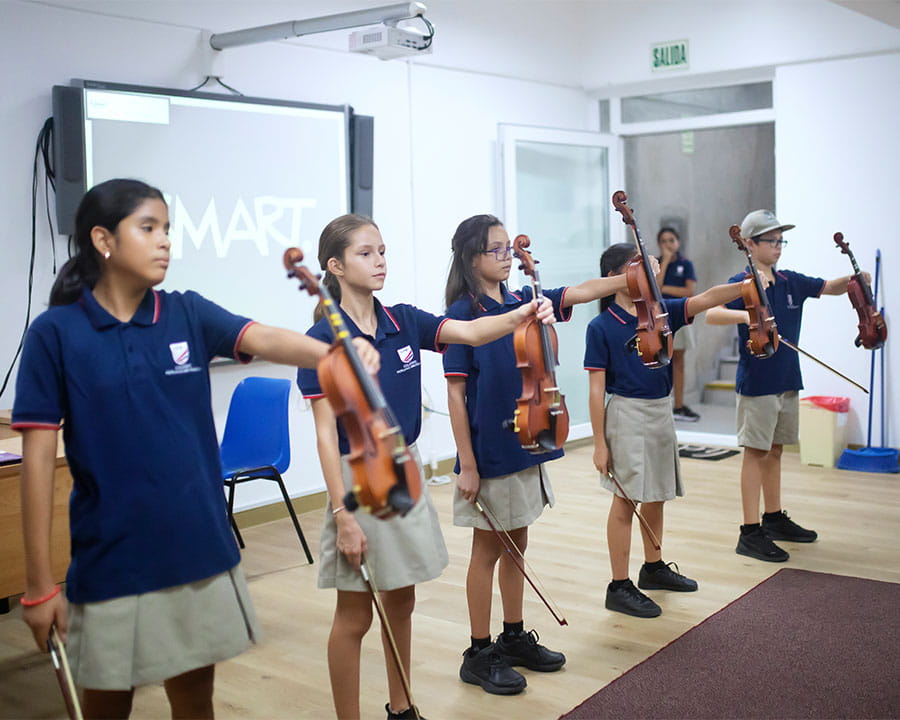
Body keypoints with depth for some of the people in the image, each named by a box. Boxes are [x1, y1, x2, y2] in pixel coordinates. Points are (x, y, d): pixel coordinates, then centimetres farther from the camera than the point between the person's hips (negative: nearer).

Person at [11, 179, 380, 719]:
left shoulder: (188, 315, 0)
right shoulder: (55, 333, -7)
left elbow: (267, 339, -18)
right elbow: (39, 458, -8)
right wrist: (41, 583, -9)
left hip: (200, 548, 3)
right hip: (113, 559, -2)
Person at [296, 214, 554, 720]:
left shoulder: (405, 322, 1)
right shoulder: (324, 339, -13)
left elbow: (470, 332, -13)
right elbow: (326, 432, -15)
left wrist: (520, 317, -33)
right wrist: (342, 514, -18)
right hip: (359, 477, -6)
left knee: (402, 602, 18)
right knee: (356, 615, 5)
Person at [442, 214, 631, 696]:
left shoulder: (523, 302, 6)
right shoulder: (462, 313, -12)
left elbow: (582, 292, -1)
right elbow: (455, 393, -14)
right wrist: (467, 465, -16)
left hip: (526, 445, 6)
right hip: (489, 452, -6)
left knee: (517, 544, 16)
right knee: (488, 549, 4)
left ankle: (515, 638, 31)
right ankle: (479, 655, 18)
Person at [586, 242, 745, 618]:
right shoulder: (601, 327, -11)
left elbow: (707, 298, -6)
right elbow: (597, 389, -11)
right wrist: (599, 443, -13)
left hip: (661, 412, 6)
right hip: (627, 414, -6)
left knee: (656, 494, 17)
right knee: (625, 500, -1)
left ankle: (654, 567, 35)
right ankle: (619, 587, 7)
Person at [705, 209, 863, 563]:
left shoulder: (791, 282, 10)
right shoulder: (743, 283, -11)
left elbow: (830, 287, 19)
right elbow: (712, 313, -25)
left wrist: (852, 279, -3)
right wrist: (746, 315, -41)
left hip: (787, 381, 7)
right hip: (757, 383, -7)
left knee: (775, 449, 16)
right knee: (756, 452, -4)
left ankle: (774, 519, 28)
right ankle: (750, 533, 0)